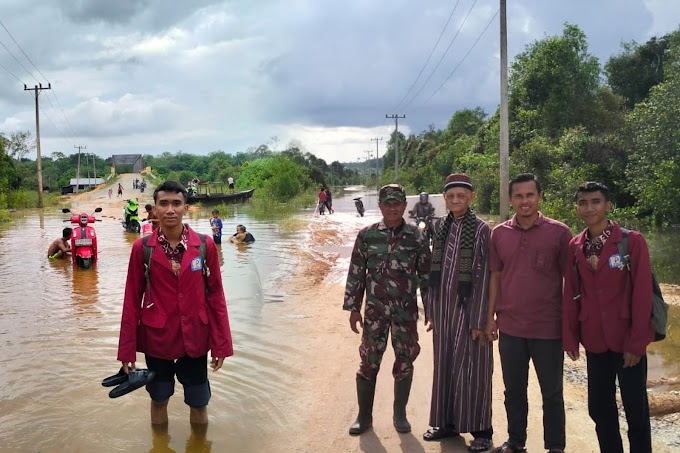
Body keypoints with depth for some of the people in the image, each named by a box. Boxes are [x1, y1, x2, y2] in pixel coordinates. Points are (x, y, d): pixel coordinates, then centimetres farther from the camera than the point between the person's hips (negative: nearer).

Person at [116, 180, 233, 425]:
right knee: (159, 400, 17)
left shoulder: (205, 245, -6)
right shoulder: (141, 248, -7)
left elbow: (215, 294, -2)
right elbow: (132, 300, -2)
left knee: (199, 403, 13)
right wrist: (127, 349, -2)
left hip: (195, 338, 0)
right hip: (156, 338, 0)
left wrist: (221, 343, -3)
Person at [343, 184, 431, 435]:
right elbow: (356, 273, 2)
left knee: (404, 363, 9)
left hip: (406, 311, 0)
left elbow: (426, 274, 4)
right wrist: (353, 308, 0)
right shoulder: (366, 235, -1)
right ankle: (364, 415, 20)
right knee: (369, 362, 5)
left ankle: (400, 414, 25)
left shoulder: (416, 237, -1)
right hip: (375, 310, 0)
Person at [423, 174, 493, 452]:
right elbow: (434, 271, 10)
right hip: (443, 306, 5)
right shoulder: (441, 228, 7)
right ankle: (448, 422, 25)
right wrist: (430, 310, 9)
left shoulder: (481, 229, -9)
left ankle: (480, 430, 14)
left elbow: (483, 277, -12)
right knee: (445, 366, 12)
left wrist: (479, 320, -14)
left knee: (471, 369, 1)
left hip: (468, 306, -5)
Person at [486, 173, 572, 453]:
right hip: (510, 327, 3)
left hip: (549, 328, -3)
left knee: (551, 393, 11)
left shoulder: (559, 232, -7)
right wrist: (491, 316, 7)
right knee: (514, 390, 16)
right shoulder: (499, 234, 2)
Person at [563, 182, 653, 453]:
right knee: (599, 408, 11)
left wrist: (636, 342, -12)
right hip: (594, 342, 4)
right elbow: (571, 294, 8)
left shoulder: (632, 241, -8)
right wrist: (570, 337, 5)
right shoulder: (575, 247, 5)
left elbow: (642, 294, -10)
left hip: (627, 341, -4)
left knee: (636, 410, 5)